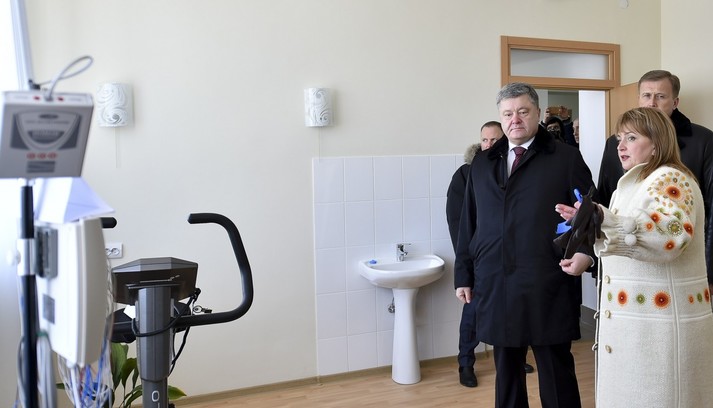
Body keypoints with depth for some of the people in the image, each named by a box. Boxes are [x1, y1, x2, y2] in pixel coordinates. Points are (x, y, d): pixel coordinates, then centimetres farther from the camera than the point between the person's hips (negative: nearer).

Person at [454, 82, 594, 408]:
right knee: (506, 371, 13)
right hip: (496, 287, 4)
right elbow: (467, 225, 13)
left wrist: (586, 251, -15)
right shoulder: (482, 164, 13)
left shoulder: (565, 158, 2)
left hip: (548, 289, -3)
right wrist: (464, 276, 10)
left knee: (556, 373, 6)